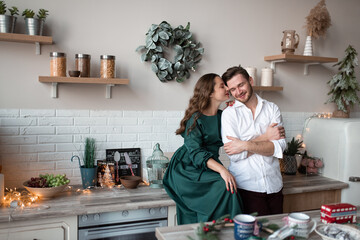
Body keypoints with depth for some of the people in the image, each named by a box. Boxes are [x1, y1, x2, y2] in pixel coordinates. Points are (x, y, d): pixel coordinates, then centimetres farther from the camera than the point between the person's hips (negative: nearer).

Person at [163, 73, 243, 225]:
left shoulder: (222, 116, 12)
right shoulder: (196, 118, -10)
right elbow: (195, 152, -20)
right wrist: (221, 169, -31)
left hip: (210, 166, 7)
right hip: (188, 169, -7)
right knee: (224, 187, -26)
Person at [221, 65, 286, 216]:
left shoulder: (272, 108, 7)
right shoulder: (229, 113, -1)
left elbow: (280, 146, -6)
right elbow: (234, 155, -11)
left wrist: (245, 145, -15)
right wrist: (265, 137, -9)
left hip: (274, 185, 3)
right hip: (246, 186, -3)